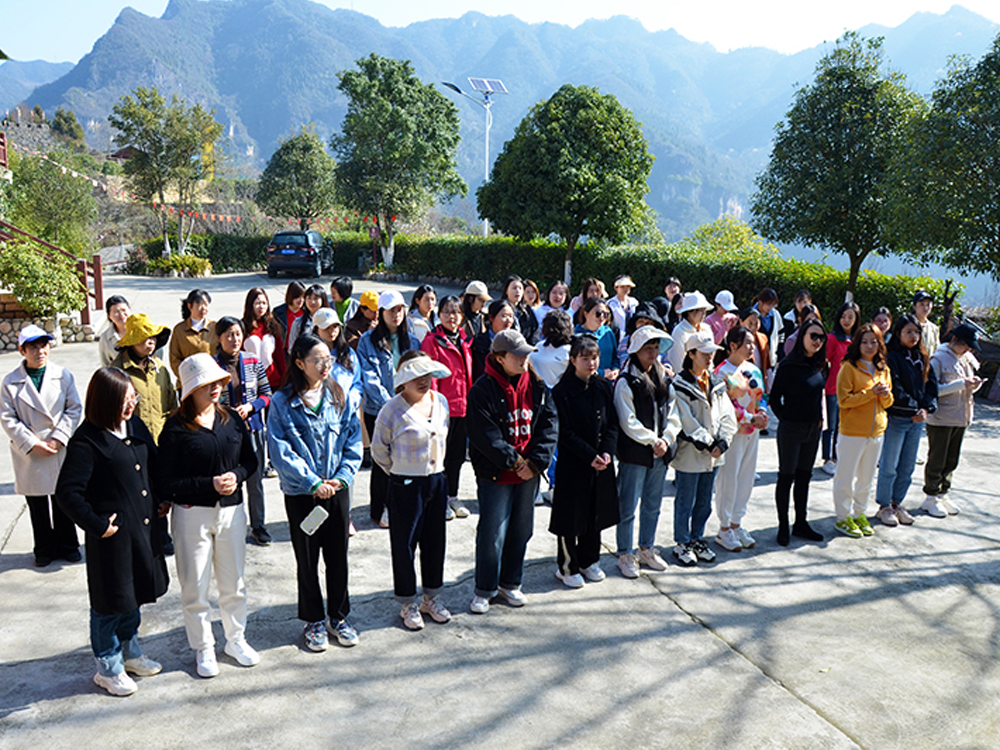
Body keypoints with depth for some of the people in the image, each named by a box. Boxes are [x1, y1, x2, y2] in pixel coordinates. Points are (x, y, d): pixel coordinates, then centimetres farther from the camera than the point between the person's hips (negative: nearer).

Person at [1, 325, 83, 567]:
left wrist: (58, 439, -11)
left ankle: (67, 546, 26)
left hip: (60, 451, 0)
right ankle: (44, 550, 26)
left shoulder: (64, 376, 0)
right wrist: (32, 444, -12)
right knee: (37, 505, 10)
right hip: (28, 455, 0)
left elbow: (74, 410, 0)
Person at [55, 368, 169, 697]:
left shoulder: (136, 426, 3)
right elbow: (68, 493, -17)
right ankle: (108, 667, 27)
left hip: (144, 529, 7)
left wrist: (161, 501, 7)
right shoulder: (87, 441, -18)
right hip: (112, 534, -7)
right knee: (111, 600, 9)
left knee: (136, 593, 22)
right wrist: (96, 525, -17)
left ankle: (129, 651, 41)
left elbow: (154, 466, 17)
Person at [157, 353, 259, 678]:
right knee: (195, 587, 9)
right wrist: (209, 484, -20)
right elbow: (166, 482, -13)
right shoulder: (176, 428, -11)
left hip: (232, 510, 4)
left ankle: (236, 639, 34)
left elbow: (250, 460, 9)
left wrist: (236, 476, -11)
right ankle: (203, 648, 26)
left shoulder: (233, 419, 2)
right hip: (192, 515, -4)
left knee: (233, 583, 16)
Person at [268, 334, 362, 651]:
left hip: (337, 491, 3)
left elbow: (353, 440, 2)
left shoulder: (338, 396, 1)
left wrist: (342, 477, -11)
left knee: (338, 555, 12)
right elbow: (281, 450, -12)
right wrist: (313, 482, -17)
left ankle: (339, 616, 30)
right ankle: (314, 620, 28)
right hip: (301, 494, -2)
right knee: (307, 560, 10)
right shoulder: (282, 402, -8)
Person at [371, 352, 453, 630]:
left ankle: (431, 597, 32)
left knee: (435, 540, 15)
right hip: (406, 486, -5)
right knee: (404, 544, 6)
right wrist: (400, 472, 5)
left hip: (437, 480, 5)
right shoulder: (392, 410, -14)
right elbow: (379, 450, -3)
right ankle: (408, 604, 22)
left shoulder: (441, 402, 3)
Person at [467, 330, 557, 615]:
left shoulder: (536, 385, 3)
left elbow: (549, 422, 0)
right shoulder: (483, 390, -12)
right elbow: (483, 434, -16)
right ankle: (484, 590, 18)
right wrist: (513, 460, -16)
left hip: (529, 473, 5)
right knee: (492, 533, 1)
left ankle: (510, 583, 32)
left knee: (521, 530, 15)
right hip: (495, 474, -5)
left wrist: (535, 461, -10)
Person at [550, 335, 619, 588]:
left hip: (601, 463, 5)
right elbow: (566, 433, -13)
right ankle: (567, 567, 19)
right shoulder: (562, 391, -11)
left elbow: (612, 425, 5)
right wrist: (590, 455, -18)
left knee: (596, 513, 15)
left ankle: (588, 561, 32)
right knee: (570, 516, 3)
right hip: (572, 463, -5)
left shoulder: (604, 388, 6)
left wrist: (606, 452, -10)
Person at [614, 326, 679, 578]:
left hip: (661, 453, 6)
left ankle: (646, 550, 30)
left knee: (653, 505, 16)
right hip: (634, 453, -6)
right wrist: (653, 441, -13)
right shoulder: (626, 382, -10)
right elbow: (628, 422, -14)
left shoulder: (664, 378, 10)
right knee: (628, 507, 1)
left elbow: (673, 415, 8)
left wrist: (666, 439, -7)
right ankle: (625, 555, 14)